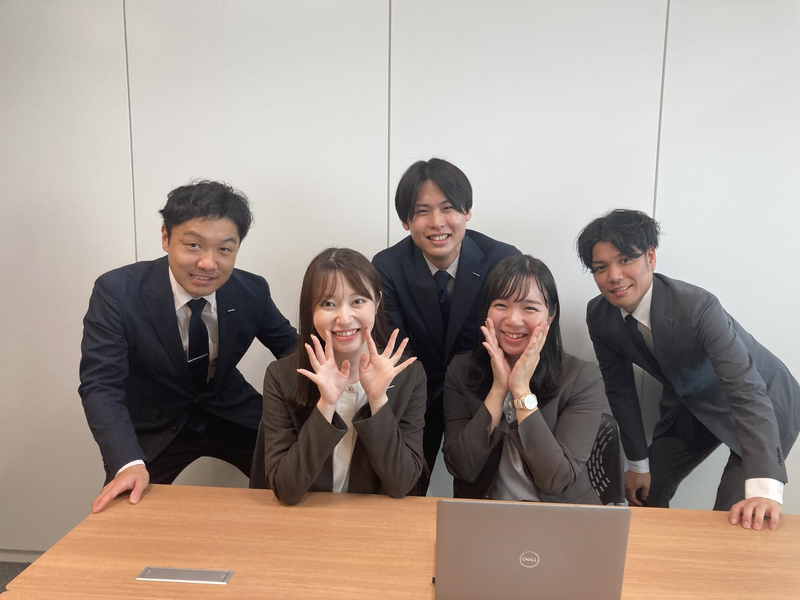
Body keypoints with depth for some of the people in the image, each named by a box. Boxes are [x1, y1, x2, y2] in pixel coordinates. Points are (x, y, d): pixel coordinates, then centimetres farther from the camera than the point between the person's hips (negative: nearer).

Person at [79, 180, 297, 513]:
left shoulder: (252, 291, -15)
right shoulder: (116, 292, -22)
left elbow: (291, 348, -1)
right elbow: (100, 385, -25)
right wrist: (128, 463, -41)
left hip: (232, 414, 2)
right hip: (154, 427, -2)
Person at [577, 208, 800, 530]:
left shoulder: (696, 306, -35)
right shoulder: (600, 316, -17)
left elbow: (748, 390, -42)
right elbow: (620, 389, -5)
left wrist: (764, 488, -52)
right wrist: (638, 463, -1)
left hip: (763, 404, -5)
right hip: (689, 405, 5)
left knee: (733, 518, -15)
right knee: (644, 493, 6)